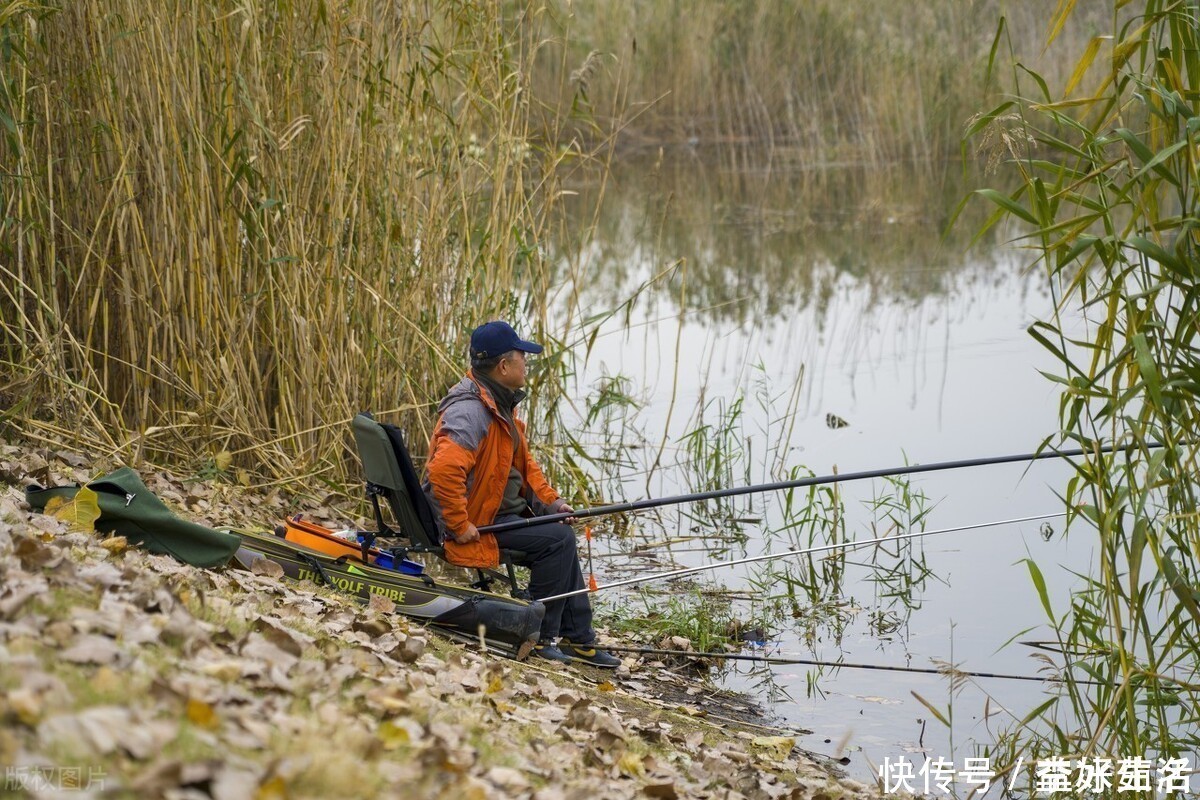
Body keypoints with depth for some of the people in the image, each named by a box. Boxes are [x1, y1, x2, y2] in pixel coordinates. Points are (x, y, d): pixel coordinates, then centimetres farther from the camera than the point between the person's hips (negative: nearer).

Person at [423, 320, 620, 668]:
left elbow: (523, 461, 21)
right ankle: (540, 637, -7)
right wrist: (460, 526, -30)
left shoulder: (499, 404, 11)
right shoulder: (469, 412, -24)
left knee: (561, 533, 17)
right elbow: (444, 469, -37)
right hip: (476, 523, -11)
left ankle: (577, 638, 21)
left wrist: (549, 501, 9)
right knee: (557, 540, -19)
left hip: (500, 511, 11)